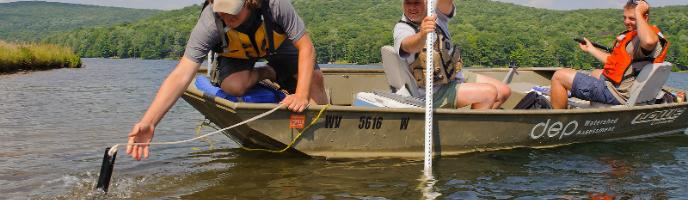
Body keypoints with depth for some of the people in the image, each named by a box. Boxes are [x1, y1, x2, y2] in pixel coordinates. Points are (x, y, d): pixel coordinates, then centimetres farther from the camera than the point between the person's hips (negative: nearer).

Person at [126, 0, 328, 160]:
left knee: (313, 76, -19)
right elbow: (181, 76, -44)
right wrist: (148, 121, -55)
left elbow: (306, 48, -32)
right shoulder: (209, 23, -41)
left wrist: (302, 95, -43)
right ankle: (267, 73, 4)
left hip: (277, 43, 1)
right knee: (232, 85, -30)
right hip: (236, 54, 0)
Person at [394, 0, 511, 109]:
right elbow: (409, 46, -41)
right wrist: (422, 34, -64)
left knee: (504, 91, 6)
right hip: (435, 91, -7)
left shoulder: (437, 14, -3)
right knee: (489, 93, -18)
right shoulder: (402, 28, -17)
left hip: (455, 75, 7)